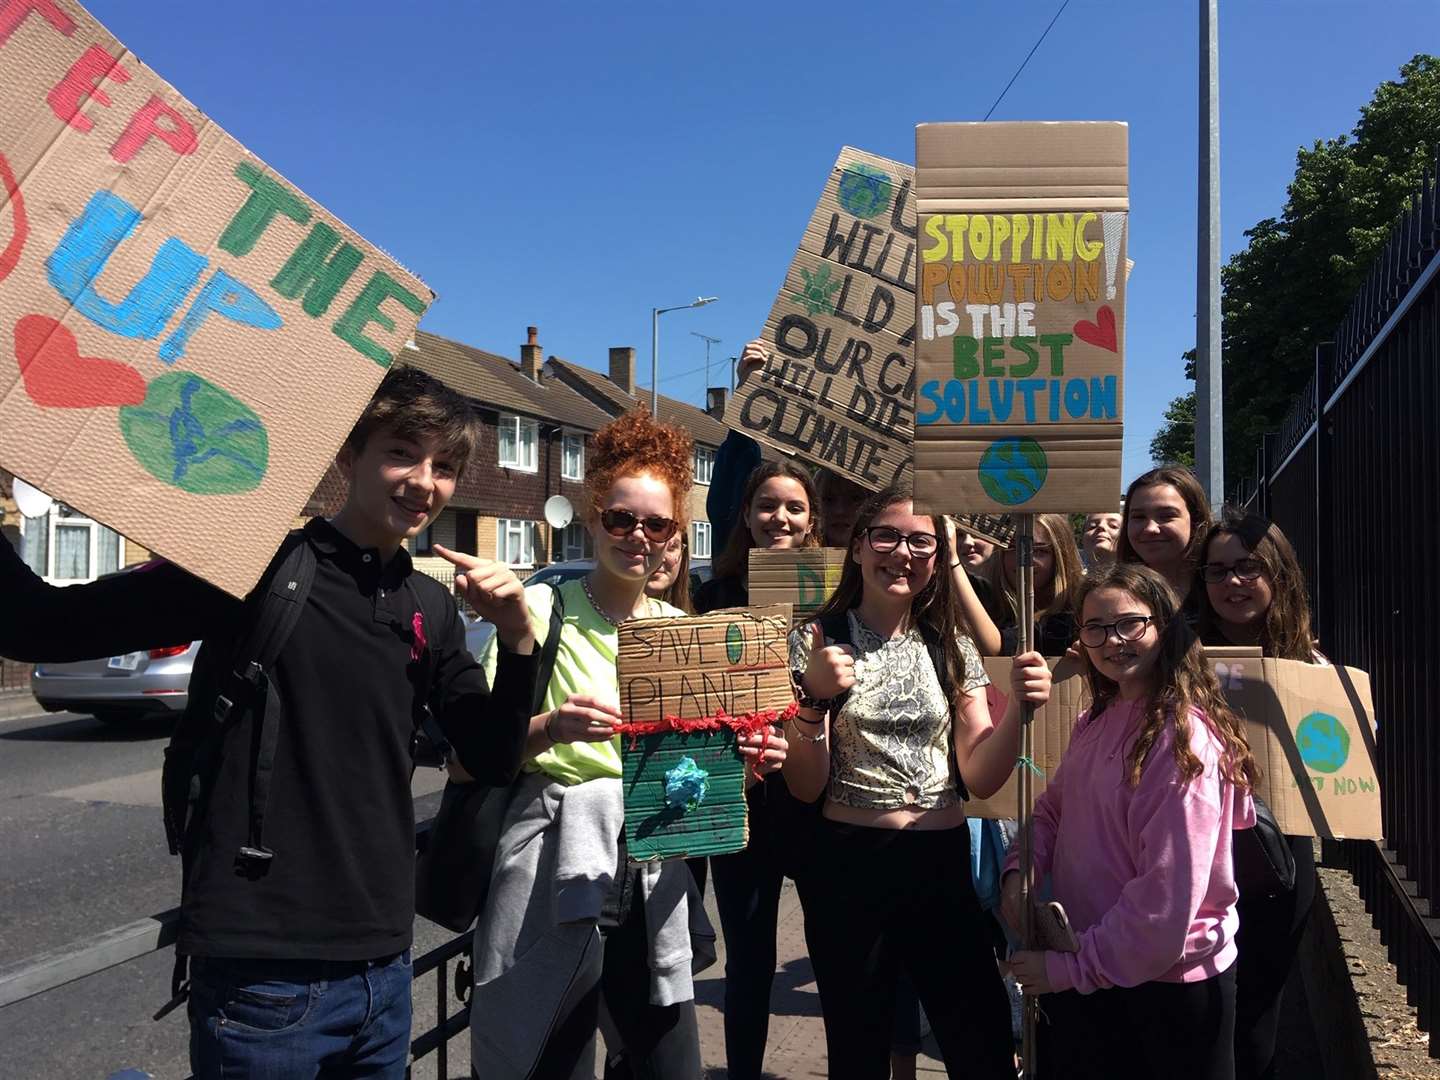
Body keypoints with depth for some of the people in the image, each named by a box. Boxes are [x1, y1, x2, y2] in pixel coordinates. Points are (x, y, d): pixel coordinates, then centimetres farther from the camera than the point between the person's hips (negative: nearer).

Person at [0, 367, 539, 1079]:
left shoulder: (433, 609, 7)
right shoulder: (259, 568, -10)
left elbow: (493, 762, 7)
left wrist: (517, 637, -8)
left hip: (383, 966, 6)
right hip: (261, 972, -5)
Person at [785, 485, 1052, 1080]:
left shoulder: (951, 646, 6)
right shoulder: (815, 643, -4)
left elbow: (980, 777, 1)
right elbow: (805, 786, -8)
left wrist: (1018, 708, -17)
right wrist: (817, 696, -25)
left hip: (943, 864, 3)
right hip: (848, 868, -2)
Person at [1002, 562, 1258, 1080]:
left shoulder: (1183, 737, -21)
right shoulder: (1098, 721, 5)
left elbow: (1167, 896, -25)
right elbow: (1052, 807, 12)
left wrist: (1069, 968, -19)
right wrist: (1019, 872, -7)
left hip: (1165, 984, -7)